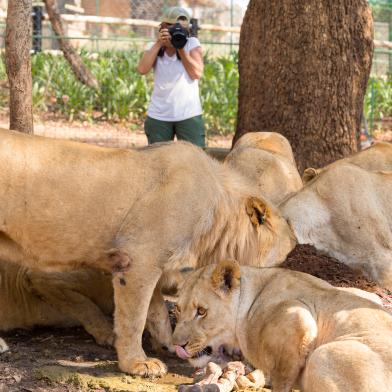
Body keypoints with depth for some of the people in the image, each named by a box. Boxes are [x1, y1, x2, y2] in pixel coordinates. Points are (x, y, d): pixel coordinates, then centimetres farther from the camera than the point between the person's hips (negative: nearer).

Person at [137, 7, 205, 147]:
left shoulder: (192, 44, 2)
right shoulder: (156, 48, 7)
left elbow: (197, 73, -10)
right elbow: (142, 69, -10)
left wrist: (181, 49, -12)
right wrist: (158, 44, -11)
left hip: (189, 115, -2)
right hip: (159, 116, 2)